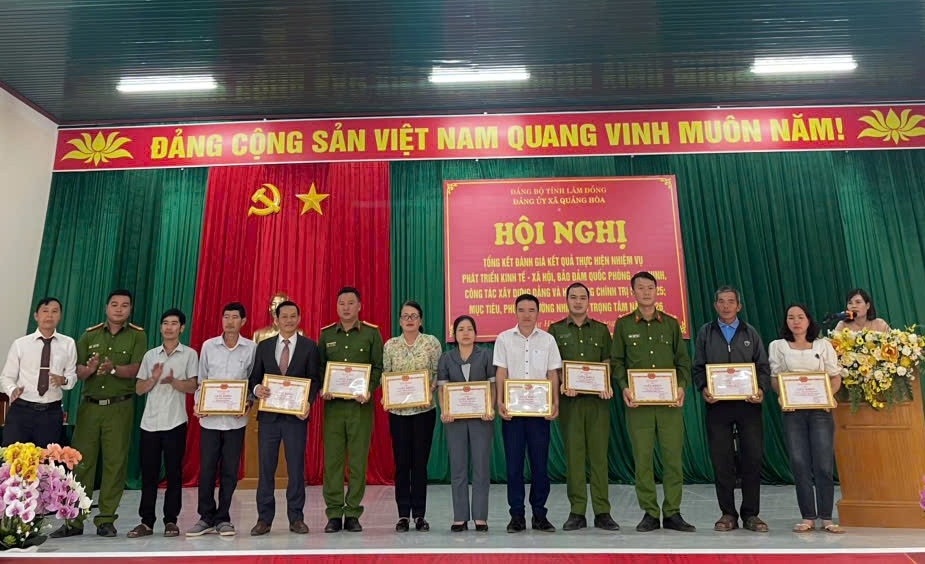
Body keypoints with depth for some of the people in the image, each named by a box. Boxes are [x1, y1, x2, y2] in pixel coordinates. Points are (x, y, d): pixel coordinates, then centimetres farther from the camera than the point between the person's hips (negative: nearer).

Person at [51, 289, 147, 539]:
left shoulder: (137, 336, 2)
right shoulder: (90, 335, 11)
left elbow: (136, 369, -10)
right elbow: (78, 372, 6)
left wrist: (113, 369, -27)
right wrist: (90, 368, -16)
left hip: (119, 407, -2)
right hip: (89, 405, 2)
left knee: (115, 462, 0)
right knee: (81, 461, 2)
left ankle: (106, 520, 10)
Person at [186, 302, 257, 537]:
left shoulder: (251, 348, 1)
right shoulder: (208, 346, 4)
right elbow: (201, 379, 9)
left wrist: (249, 403, -9)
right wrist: (197, 404, -4)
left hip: (236, 419, -1)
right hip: (209, 418, 1)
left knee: (230, 471, 5)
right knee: (206, 469, 4)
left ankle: (222, 518, 18)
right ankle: (206, 517, 18)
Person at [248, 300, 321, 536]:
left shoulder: (309, 347, 3)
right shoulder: (264, 346, 10)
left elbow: (314, 379, 0)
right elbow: (254, 377, 11)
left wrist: (308, 402, -16)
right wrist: (257, 389, -12)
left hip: (296, 416, -2)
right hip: (268, 416, 2)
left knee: (296, 469, 4)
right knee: (265, 468, 6)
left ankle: (296, 518, 15)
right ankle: (264, 518, 17)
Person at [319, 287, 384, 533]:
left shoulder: (372, 333, 3)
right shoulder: (326, 334, 10)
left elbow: (378, 367, 2)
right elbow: (319, 367, 12)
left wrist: (369, 390, -14)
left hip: (360, 404, -1)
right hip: (333, 404, 2)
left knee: (358, 460, 2)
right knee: (332, 459, 2)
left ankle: (353, 513, 12)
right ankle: (334, 514, 12)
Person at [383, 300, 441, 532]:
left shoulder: (431, 342, 0)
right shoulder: (390, 345, 5)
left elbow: (438, 373, 0)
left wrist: (430, 392, -16)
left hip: (424, 409, -1)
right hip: (398, 410, 1)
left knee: (420, 461, 3)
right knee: (401, 462, 4)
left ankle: (419, 514, 15)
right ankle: (403, 515, 15)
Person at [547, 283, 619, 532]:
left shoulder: (601, 329, 13)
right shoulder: (555, 330, 9)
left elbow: (607, 362, 10)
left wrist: (605, 385, -8)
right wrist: (563, 384, -14)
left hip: (597, 399, 1)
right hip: (569, 399, -1)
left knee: (599, 454, 2)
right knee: (573, 454, 1)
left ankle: (602, 512, 8)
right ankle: (577, 512, 8)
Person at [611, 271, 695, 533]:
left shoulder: (671, 323, 11)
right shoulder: (623, 324, 7)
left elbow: (683, 360, 11)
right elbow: (617, 361, 6)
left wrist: (682, 386, -4)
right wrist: (624, 387, -9)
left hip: (670, 402, 1)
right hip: (638, 402, -1)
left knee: (673, 457, 1)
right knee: (642, 458, 1)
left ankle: (672, 513, 13)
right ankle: (650, 514, 12)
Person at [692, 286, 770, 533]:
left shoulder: (751, 333, 12)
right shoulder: (705, 333, 11)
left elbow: (763, 367, 9)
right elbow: (698, 367, 7)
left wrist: (761, 389, -9)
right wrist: (703, 388, -10)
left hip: (748, 404, 1)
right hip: (717, 404, 0)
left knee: (752, 458, 1)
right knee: (721, 460, 2)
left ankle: (750, 514, 14)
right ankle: (728, 514, 13)